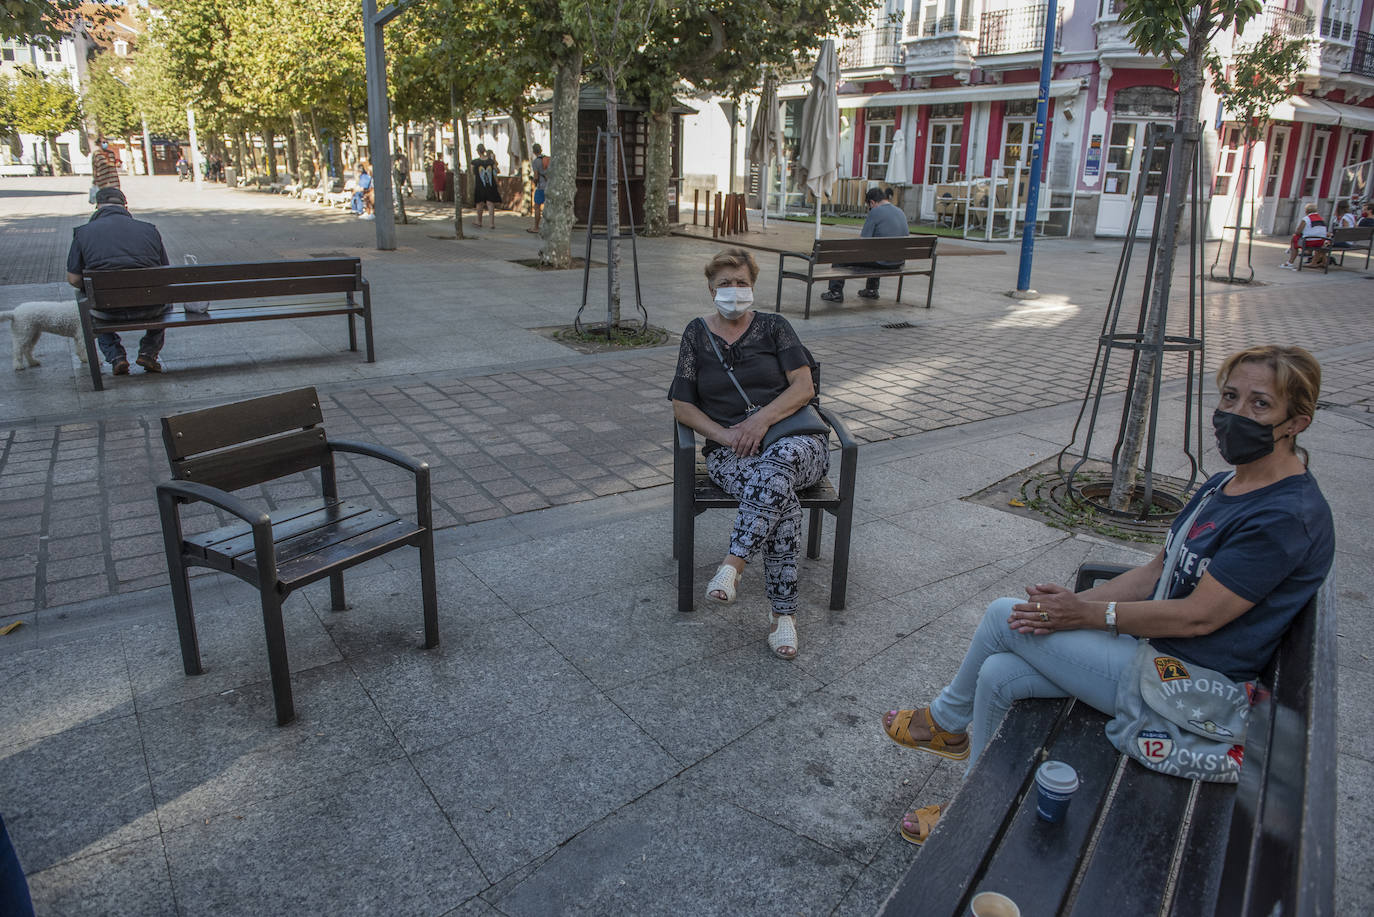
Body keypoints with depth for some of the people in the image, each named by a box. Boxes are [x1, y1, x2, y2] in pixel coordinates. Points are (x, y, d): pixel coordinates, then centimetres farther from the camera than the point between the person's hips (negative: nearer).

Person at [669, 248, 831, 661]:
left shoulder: (773, 326, 12)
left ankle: (733, 564, -43)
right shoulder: (697, 334, 15)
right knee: (781, 493, -35)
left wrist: (761, 420, -16)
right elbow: (682, 405, 10)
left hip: (794, 438, 0)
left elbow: (804, 387, 1)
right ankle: (784, 615, -37)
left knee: (779, 463, -40)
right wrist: (722, 434, -8)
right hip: (730, 451, 0)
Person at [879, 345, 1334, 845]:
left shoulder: (1289, 516, -22)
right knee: (998, 674, -4)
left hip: (1188, 685, -8)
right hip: (1154, 647, 8)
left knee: (1004, 615, -9)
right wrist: (1074, 600, -5)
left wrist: (1087, 614, -16)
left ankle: (946, 721, 18)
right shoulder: (1223, 485, 8)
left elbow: (1197, 616, -24)